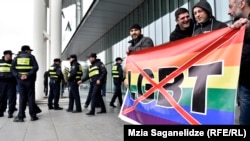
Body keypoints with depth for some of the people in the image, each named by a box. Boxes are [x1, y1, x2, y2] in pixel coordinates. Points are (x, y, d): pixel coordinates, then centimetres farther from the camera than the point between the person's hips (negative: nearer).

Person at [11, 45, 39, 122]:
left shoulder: (17, 57, 11)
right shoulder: (31, 57, 0)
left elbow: (12, 68, 0)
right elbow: (35, 67, -15)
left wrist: (19, 75, -9)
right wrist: (28, 75, -17)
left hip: (20, 80, 3)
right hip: (29, 80, -3)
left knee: (22, 97, 8)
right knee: (30, 97, 4)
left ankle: (20, 116, 3)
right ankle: (33, 115, 8)